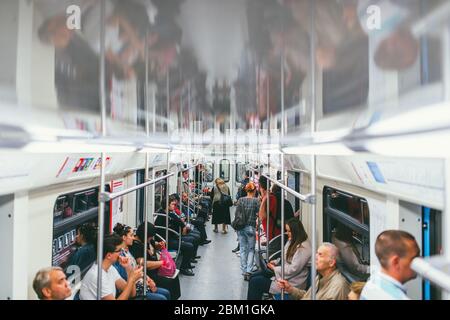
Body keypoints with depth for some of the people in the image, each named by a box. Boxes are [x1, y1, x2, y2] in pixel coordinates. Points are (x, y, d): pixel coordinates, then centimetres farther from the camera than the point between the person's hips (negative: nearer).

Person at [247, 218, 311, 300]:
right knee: (253, 277, 3)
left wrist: (275, 268, -17)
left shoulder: (303, 248, -23)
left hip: (291, 283, -10)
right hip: (282, 272, 10)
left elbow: (293, 269, -27)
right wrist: (275, 262, 2)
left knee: (255, 282, -11)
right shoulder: (292, 241, 7)